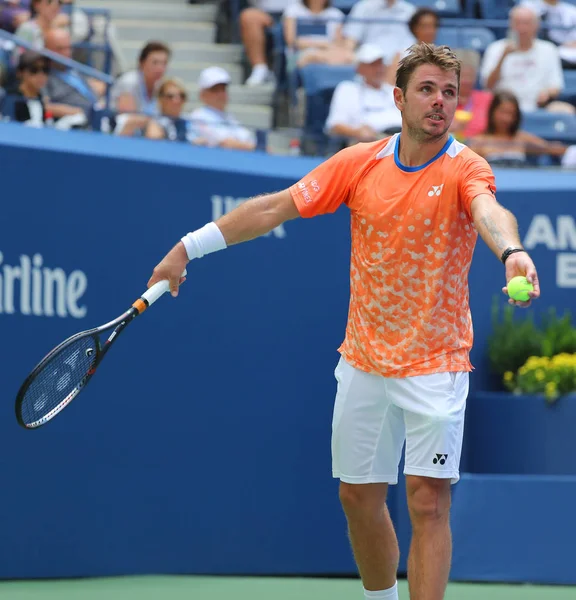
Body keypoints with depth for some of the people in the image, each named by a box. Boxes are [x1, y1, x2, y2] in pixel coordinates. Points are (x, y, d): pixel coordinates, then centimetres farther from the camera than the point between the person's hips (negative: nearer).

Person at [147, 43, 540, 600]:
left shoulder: (465, 168, -10)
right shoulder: (359, 163, 1)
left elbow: (488, 212, -32)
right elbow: (274, 207, 5)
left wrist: (511, 252, -55)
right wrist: (189, 247, 3)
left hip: (435, 362, -4)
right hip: (364, 360, 4)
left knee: (428, 501, -12)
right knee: (359, 498, 12)